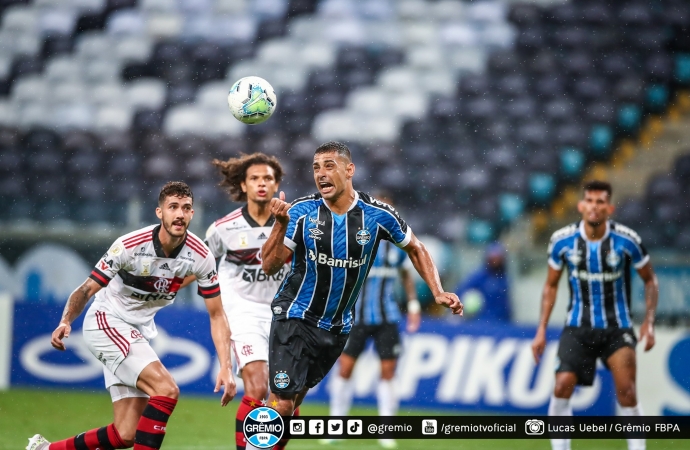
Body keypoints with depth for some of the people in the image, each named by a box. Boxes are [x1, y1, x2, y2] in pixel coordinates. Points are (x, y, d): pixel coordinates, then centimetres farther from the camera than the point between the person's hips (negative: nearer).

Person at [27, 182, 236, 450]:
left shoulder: (200, 256, -11)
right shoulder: (131, 245, -21)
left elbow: (217, 315, -4)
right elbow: (88, 289, -14)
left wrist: (225, 367, -13)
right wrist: (65, 322, -33)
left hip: (139, 333, 6)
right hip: (107, 322, -6)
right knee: (166, 390, -26)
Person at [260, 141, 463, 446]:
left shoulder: (378, 215, -10)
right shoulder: (301, 211, -13)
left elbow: (415, 249, 7)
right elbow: (270, 266, -14)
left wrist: (438, 292, -2)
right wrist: (281, 224, -28)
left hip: (337, 326, 2)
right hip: (295, 316, -2)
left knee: (295, 399, 12)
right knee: (281, 403, -12)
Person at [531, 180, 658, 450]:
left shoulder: (626, 240, -11)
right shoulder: (562, 240, -7)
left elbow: (650, 280, 3)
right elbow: (551, 285, 8)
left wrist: (649, 322, -8)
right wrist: (542, 330, 3)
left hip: (617, 327, -1)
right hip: (578, 327, 1)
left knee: (626, 391, -14)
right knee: (563, 385, -15)